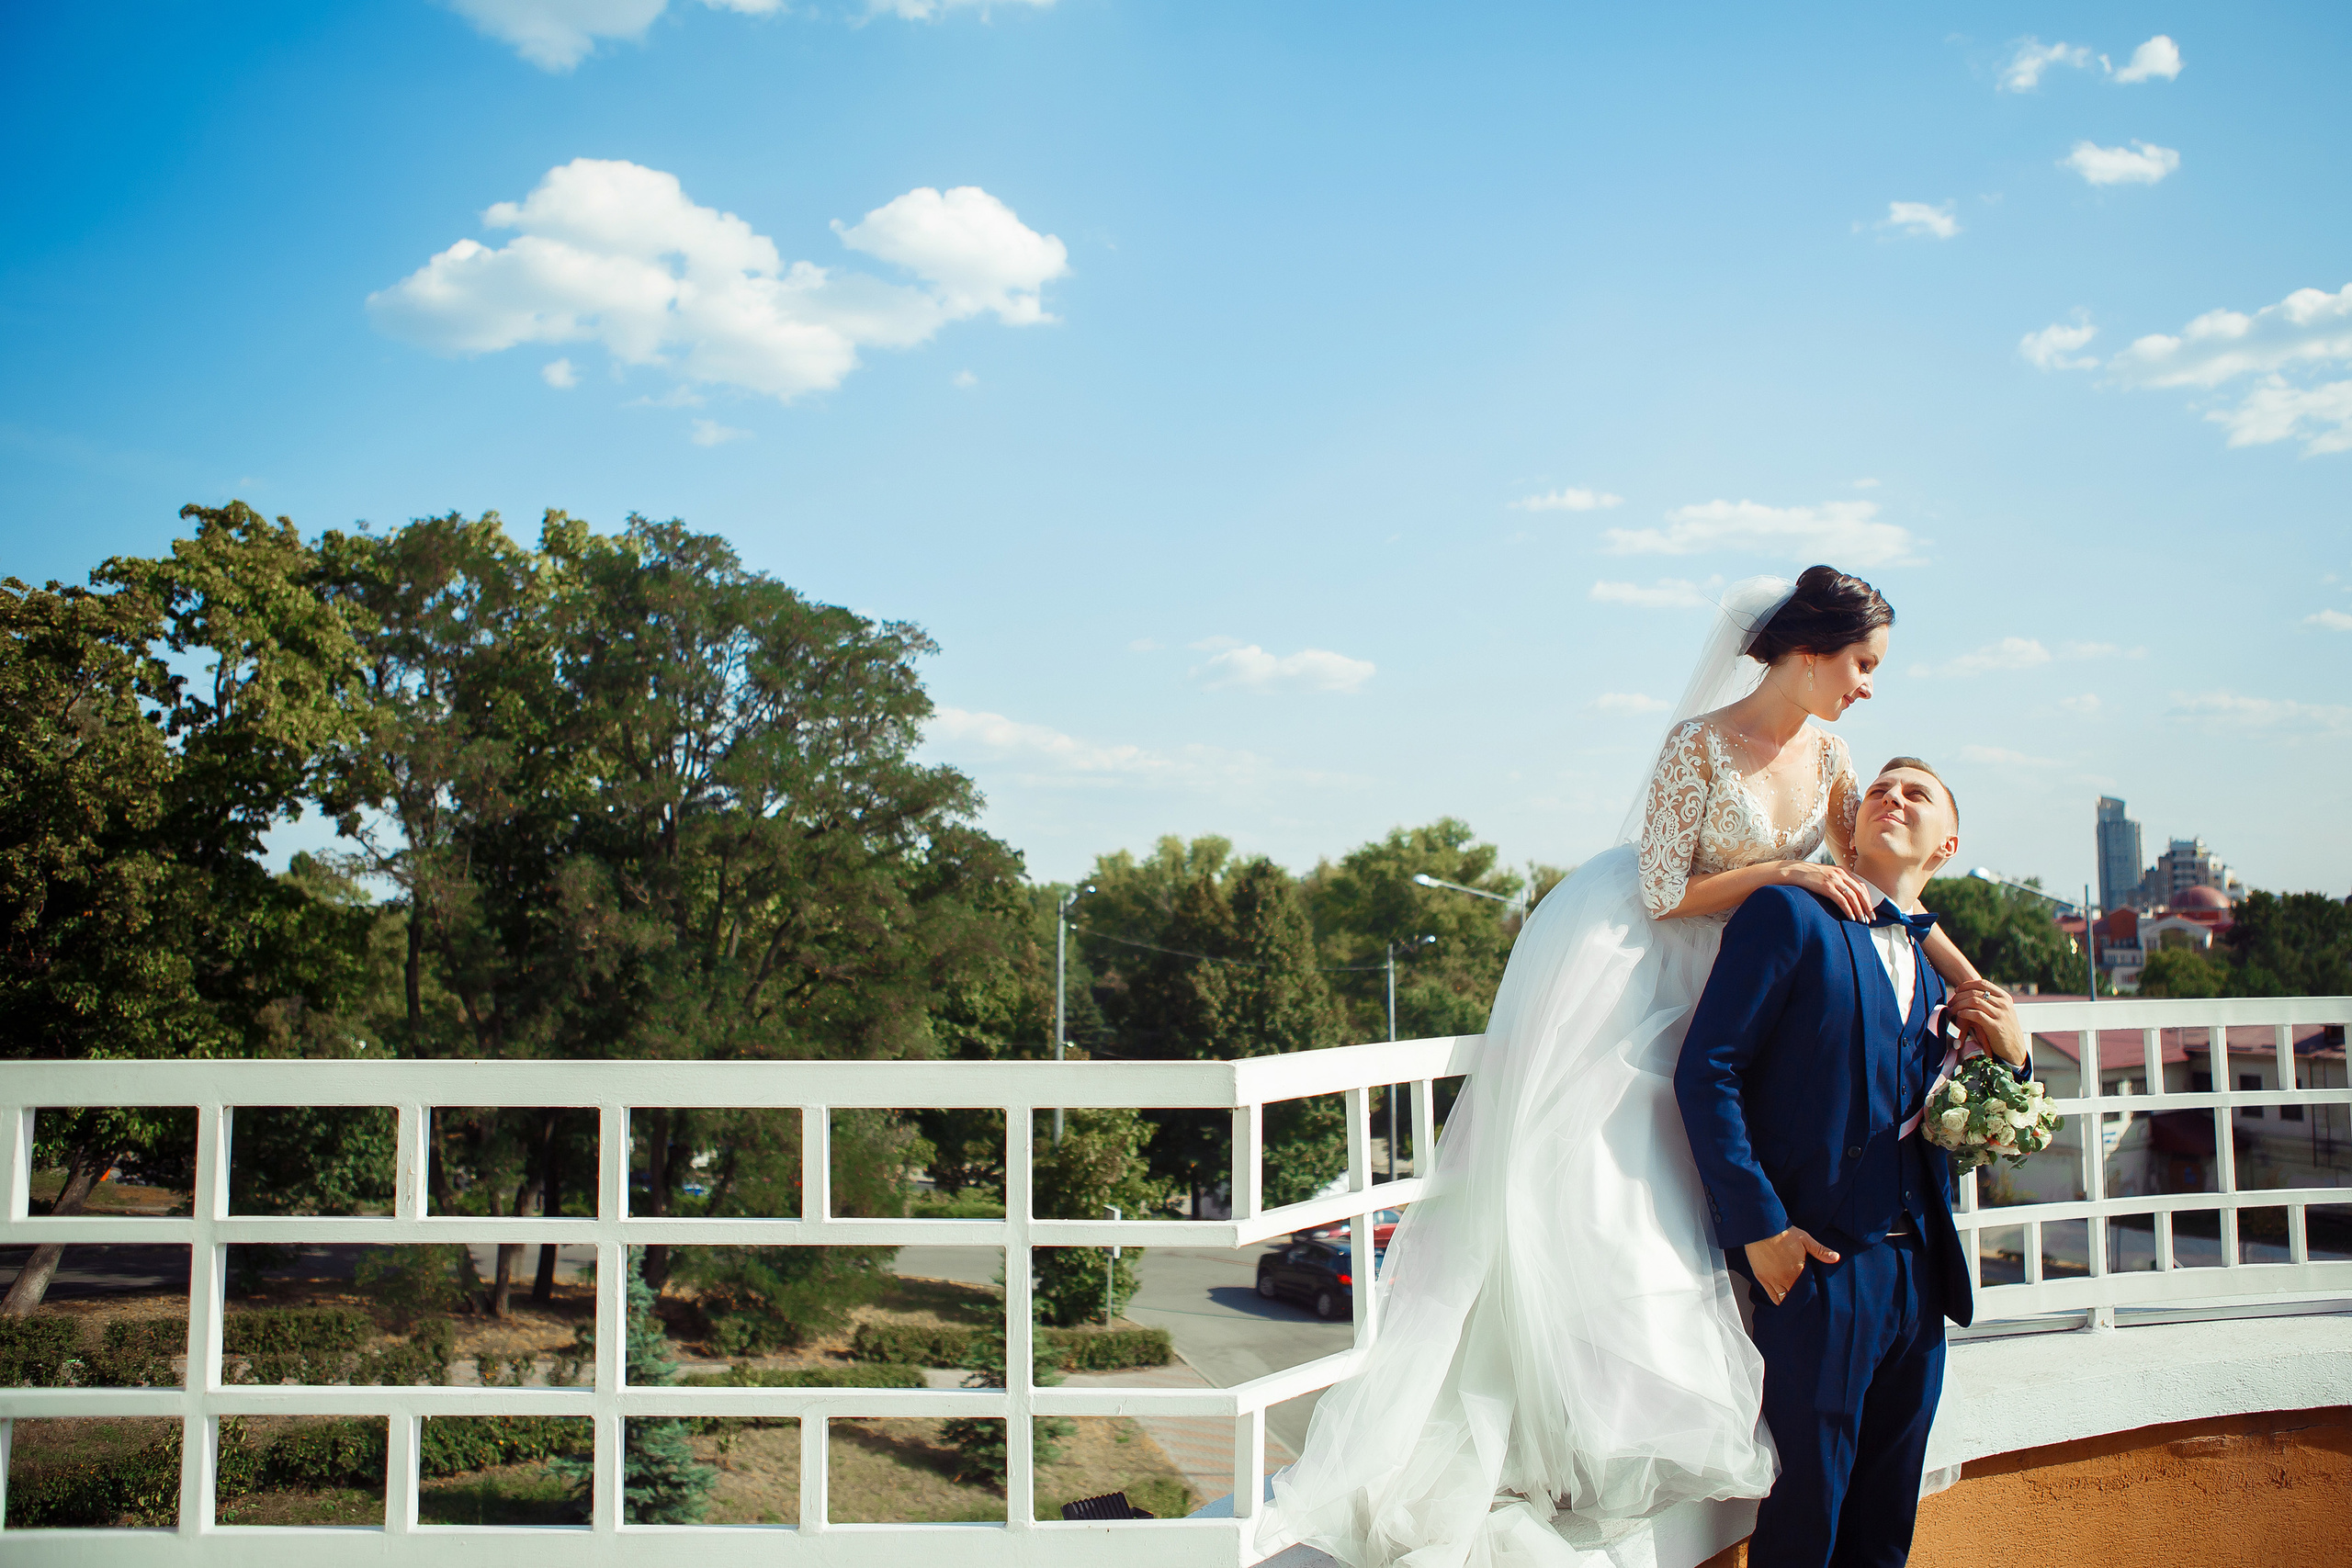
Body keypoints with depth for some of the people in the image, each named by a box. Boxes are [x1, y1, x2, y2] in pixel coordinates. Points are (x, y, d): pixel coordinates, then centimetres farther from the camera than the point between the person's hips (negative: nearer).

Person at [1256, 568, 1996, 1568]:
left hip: (1700, 980, 7)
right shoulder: (1702, 745, -20)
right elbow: (1664, 895, -19)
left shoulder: (1824, 754, 1)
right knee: (1581, 1182, -6)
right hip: (1613, 964, -7)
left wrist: (1971, 984, 3)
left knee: (1660, 1182, 8)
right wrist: (1784, 873, -20)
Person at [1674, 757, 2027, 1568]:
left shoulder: (1941, 970, 16)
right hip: (1817, 1266, -6)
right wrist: (1757, 1227, -15)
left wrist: (2009, 1054, 1)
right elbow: (1705, 1073, -12)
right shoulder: (1789, 915, -4)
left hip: (1921, 1278, 6)